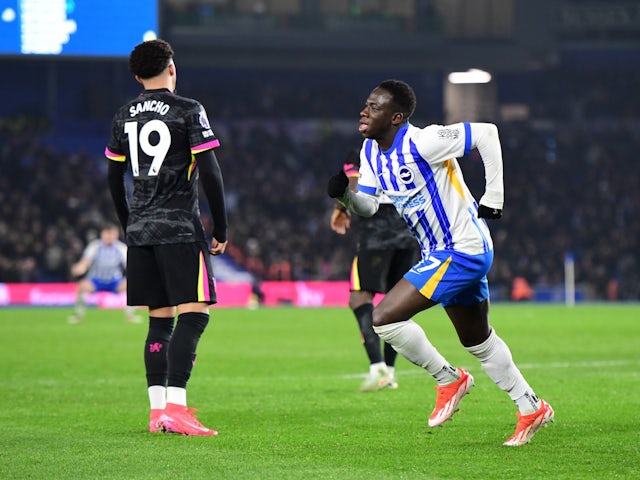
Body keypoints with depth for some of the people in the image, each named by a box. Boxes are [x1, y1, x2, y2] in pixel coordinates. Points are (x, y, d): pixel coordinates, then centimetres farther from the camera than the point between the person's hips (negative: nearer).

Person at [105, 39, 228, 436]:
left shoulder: (125, 116, 12)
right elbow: (210, 173, -9)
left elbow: (114, 177, 18)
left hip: (141, 228, 6)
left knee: (160, 319, 12)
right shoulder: (188, 111, -6)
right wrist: (221, 229, -1)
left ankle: (157, 410, 10)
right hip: (180, 228, -6)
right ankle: (175, 407, -20)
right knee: (194, 313, -8)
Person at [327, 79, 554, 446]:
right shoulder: (371, 151, 3)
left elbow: (486, 133, -20)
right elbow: (369, 206, 7)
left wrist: (493, 199, -17)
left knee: (384, 318, -15)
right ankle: (532, 409, 32)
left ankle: (449, 379, 3)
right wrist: (345, 194, -15)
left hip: (461, 252, -10)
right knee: (478, 340, 21)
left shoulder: (421, 143, -23)